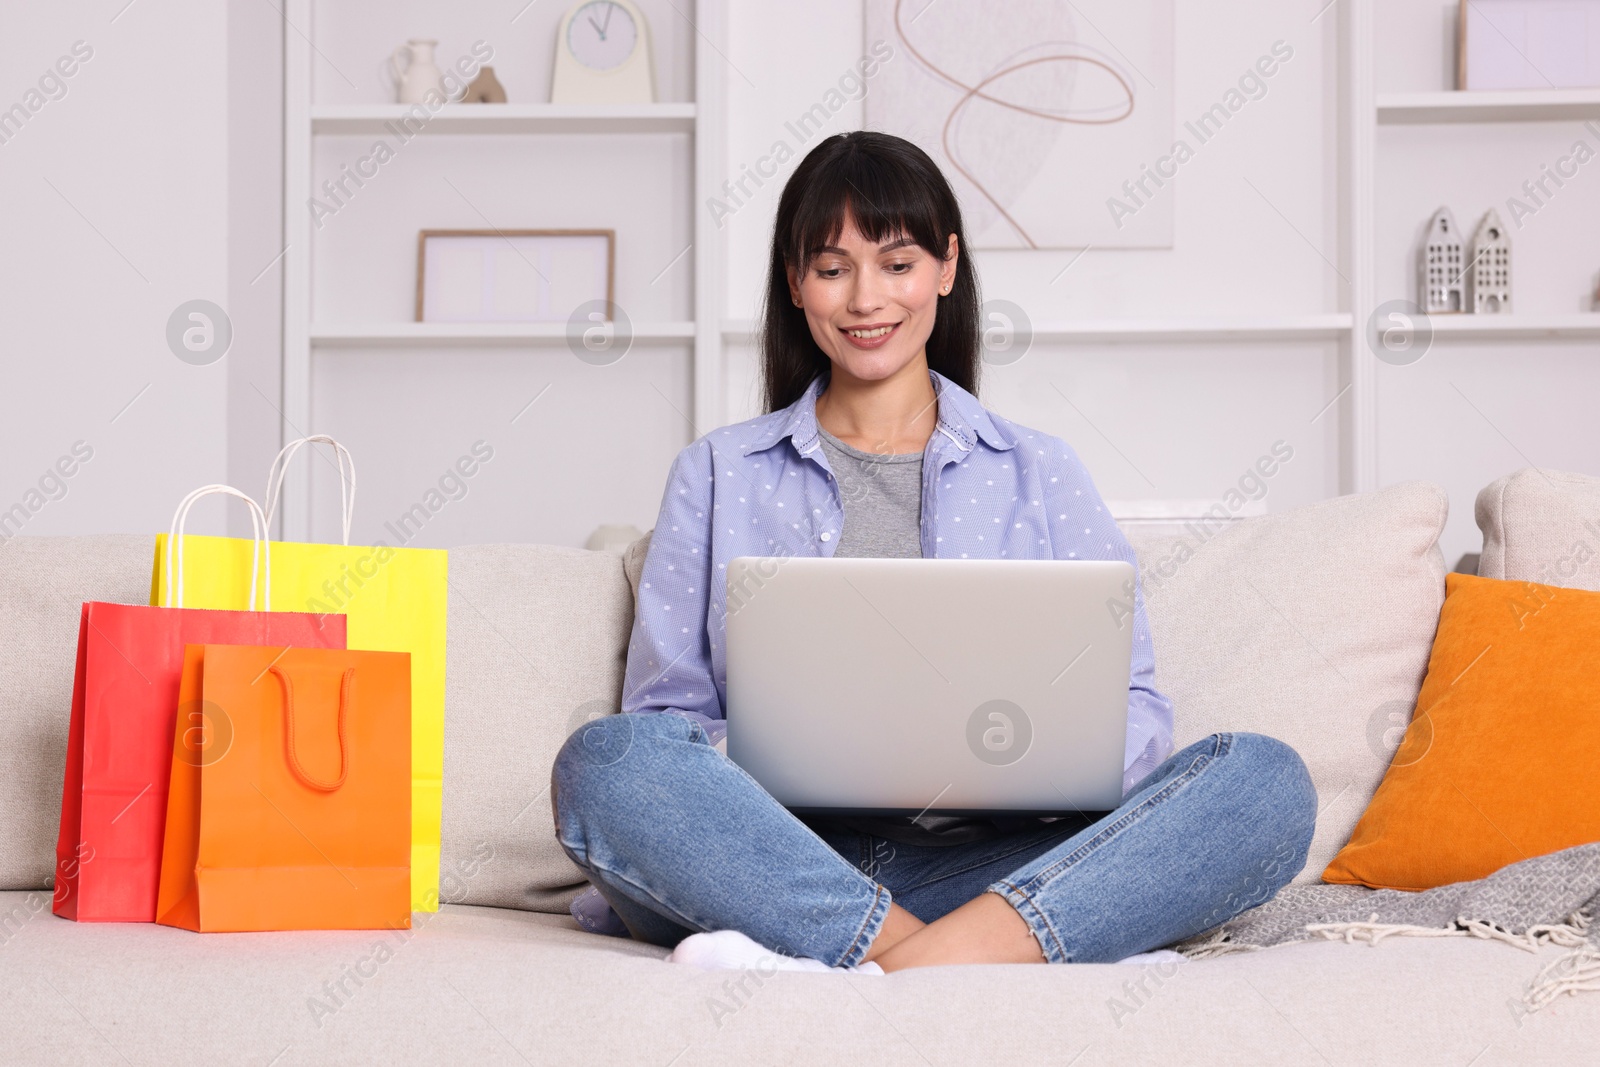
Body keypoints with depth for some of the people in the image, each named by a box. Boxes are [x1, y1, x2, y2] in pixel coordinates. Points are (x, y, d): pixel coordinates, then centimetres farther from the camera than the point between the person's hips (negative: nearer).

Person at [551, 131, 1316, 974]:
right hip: (779, 869, 0)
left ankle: (928, 964, -40)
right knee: (606, 761, -32)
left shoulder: (1039, 473, 18)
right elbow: (663, 711, 11)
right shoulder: (716, 477, 17)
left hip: (988, 865, 1)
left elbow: (1131, 707, 12)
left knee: (1266, 779, -25)